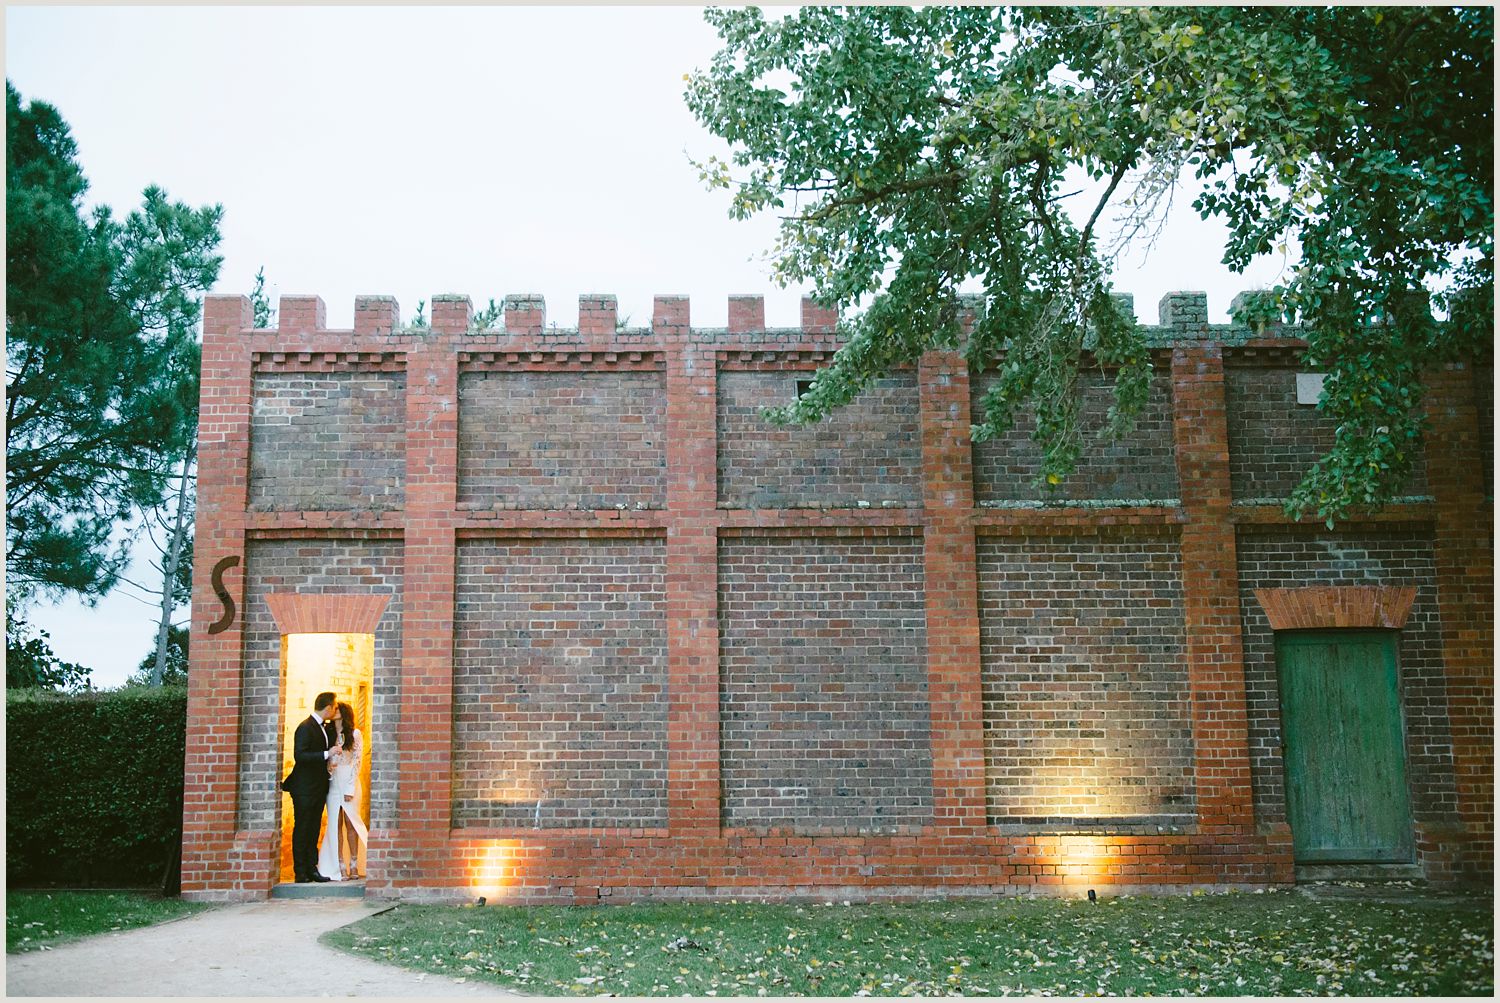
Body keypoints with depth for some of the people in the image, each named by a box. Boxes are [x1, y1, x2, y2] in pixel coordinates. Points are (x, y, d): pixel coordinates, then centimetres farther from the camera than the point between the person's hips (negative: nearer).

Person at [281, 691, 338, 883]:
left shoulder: (324, 728, 13)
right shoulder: (305, 728, -14)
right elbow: (299, 755, -24)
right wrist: (326, 754, -26)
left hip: (319, 787, 8)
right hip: (305, 789, -8)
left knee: (314, 830, 11)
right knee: (301, 830, -1)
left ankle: (312, 869, 16)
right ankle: (300, 873, 3)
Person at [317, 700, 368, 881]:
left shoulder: (355, 734, 2)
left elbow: (357, 761, -2)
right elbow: (326, 759, 12)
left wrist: (350, 789, -9)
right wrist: (329, 768, -12)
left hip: (349, 782, -3)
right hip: (333, 783, 3)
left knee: (350, 824, -3)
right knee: (335, 825, 0)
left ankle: (354, 866, 1)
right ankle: (340, 866, 1)